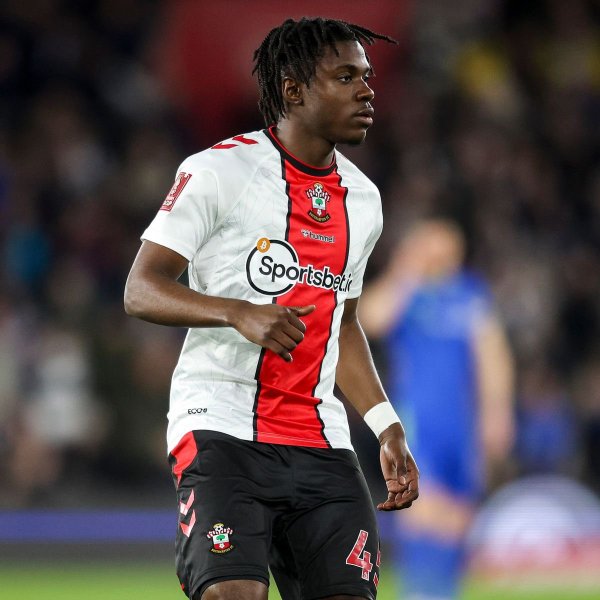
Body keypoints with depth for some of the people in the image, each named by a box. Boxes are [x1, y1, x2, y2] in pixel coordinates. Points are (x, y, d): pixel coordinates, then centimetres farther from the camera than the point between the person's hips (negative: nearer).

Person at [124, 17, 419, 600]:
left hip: (319, 443, 6)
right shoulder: (221, 170, -5)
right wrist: (241, 314, -25)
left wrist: (388, 430, 19)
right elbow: (140, 290, -9)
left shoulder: (362, 199, 16)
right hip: (222, 426, -6)